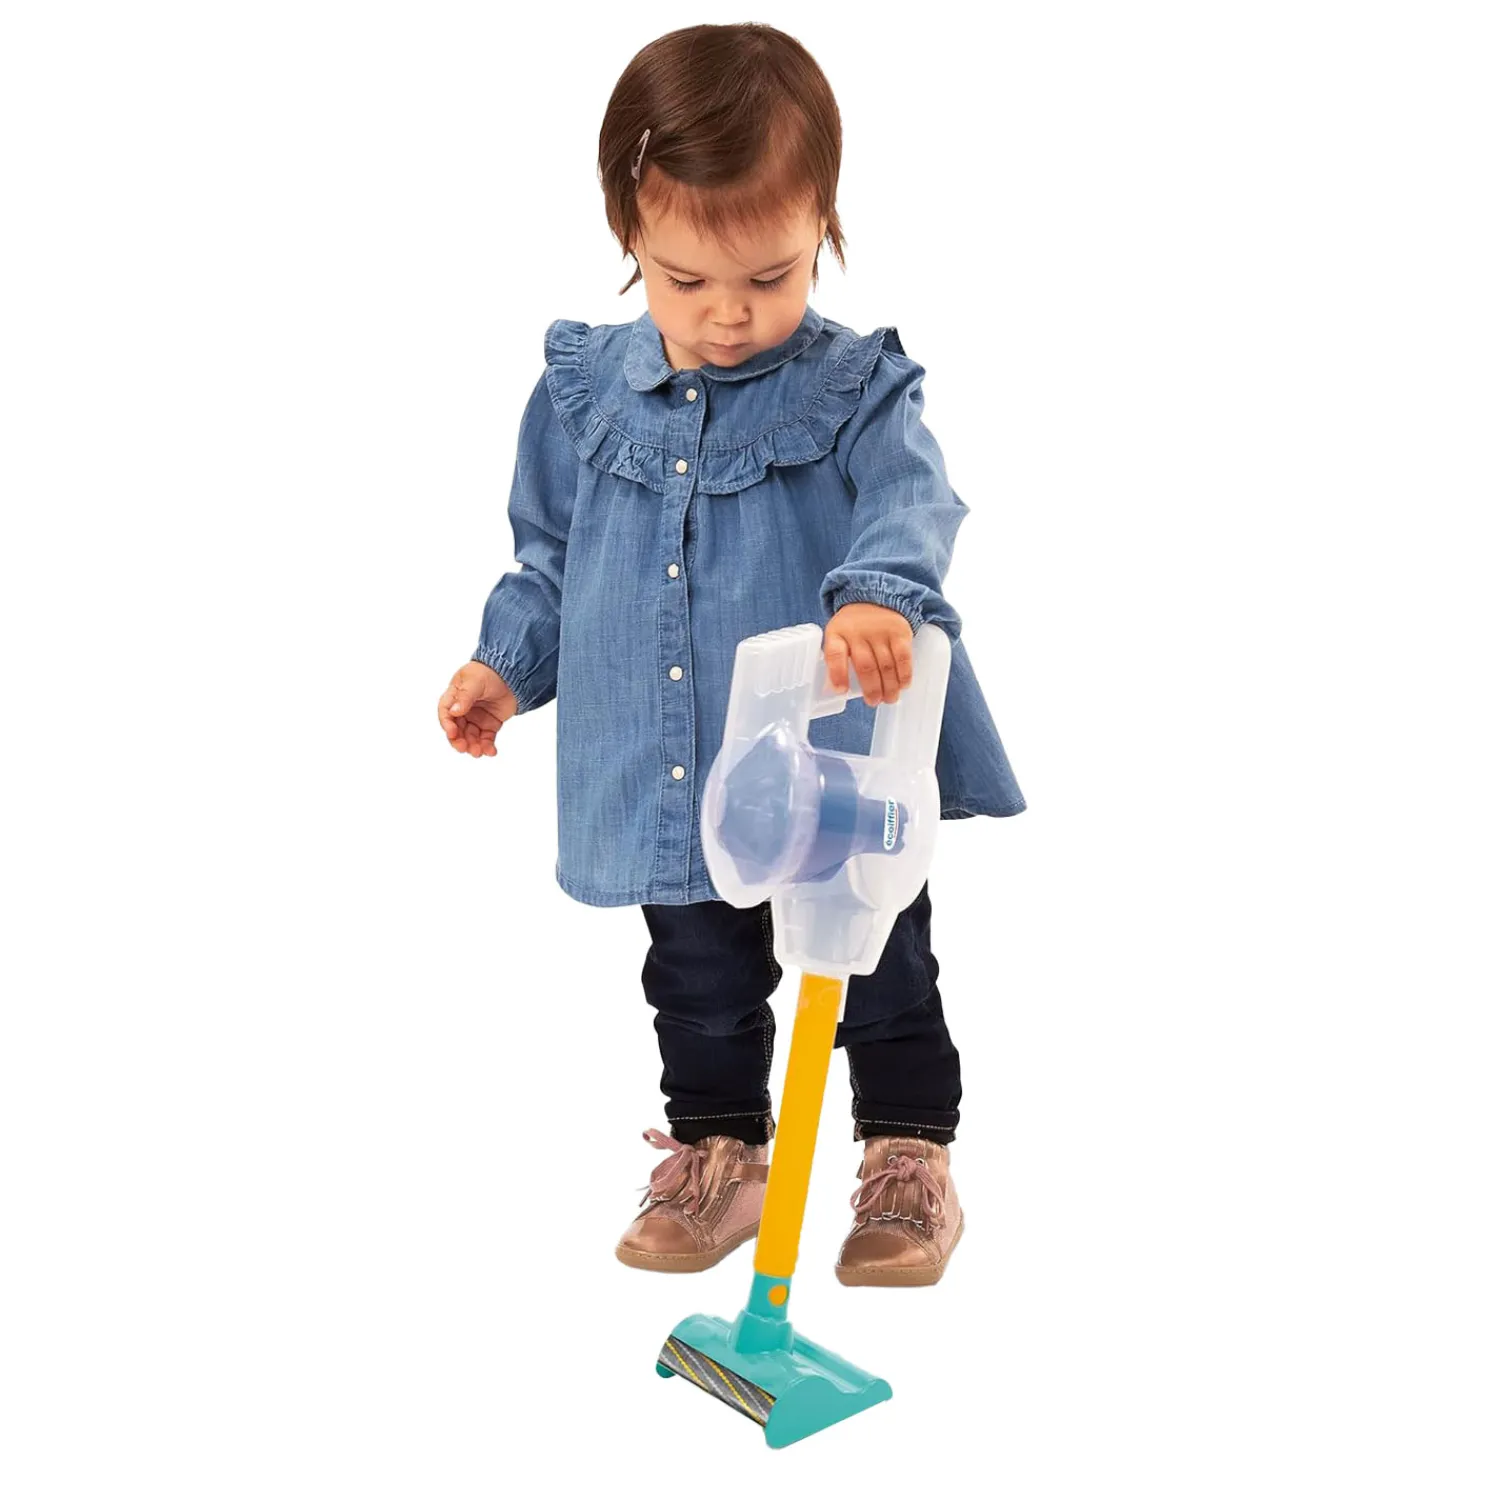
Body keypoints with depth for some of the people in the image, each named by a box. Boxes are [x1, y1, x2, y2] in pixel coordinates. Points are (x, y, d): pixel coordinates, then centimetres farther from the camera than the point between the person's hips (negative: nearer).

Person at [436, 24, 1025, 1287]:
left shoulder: (853, 387, -11)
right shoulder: (587, 387, 0)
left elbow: (914, 498, -29)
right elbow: (551, 549, 12)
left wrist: (880, 590, -49)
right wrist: (508, 661, 2)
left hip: (838, 769, -3)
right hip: (666, 777, 4)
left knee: (881, 972, 12)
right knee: (699, 985, 18)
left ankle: (912, 1155, 31)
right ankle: (718, 1154, 38)